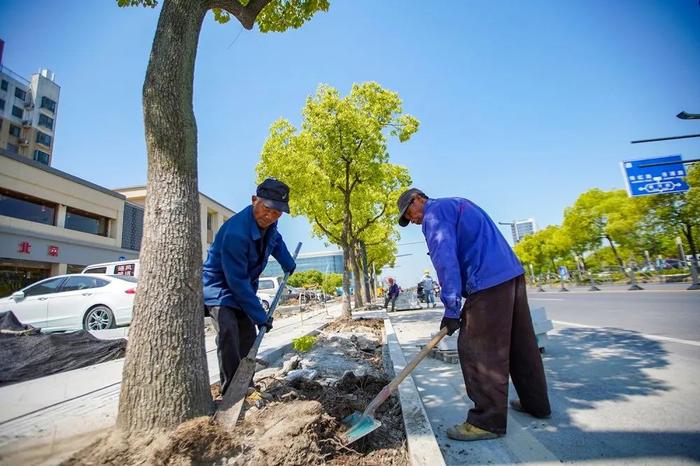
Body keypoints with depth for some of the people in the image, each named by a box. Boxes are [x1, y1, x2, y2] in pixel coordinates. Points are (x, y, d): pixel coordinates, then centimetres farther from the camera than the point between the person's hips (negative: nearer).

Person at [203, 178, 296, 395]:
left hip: (244, 287, 8)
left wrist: (288, 263, 9)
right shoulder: (236, 232, -35)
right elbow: (237, 281, -31)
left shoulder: (268, 223, -11)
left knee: (248, 336, 7)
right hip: (219, 286, -7)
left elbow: (276, 239, 17)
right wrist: (260, 316, -26)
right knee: (229, 333, -23)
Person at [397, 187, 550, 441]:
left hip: (489, 282, -10)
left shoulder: (434, 212, -4)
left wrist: (452, 309, -13)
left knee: (477, 351, -3)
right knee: (521, 344, 19)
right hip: (513, 273, 10)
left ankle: (488, 421, 6)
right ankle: (536, 403, 33)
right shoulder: (458, 204, 25)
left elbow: (446, 258, -16)